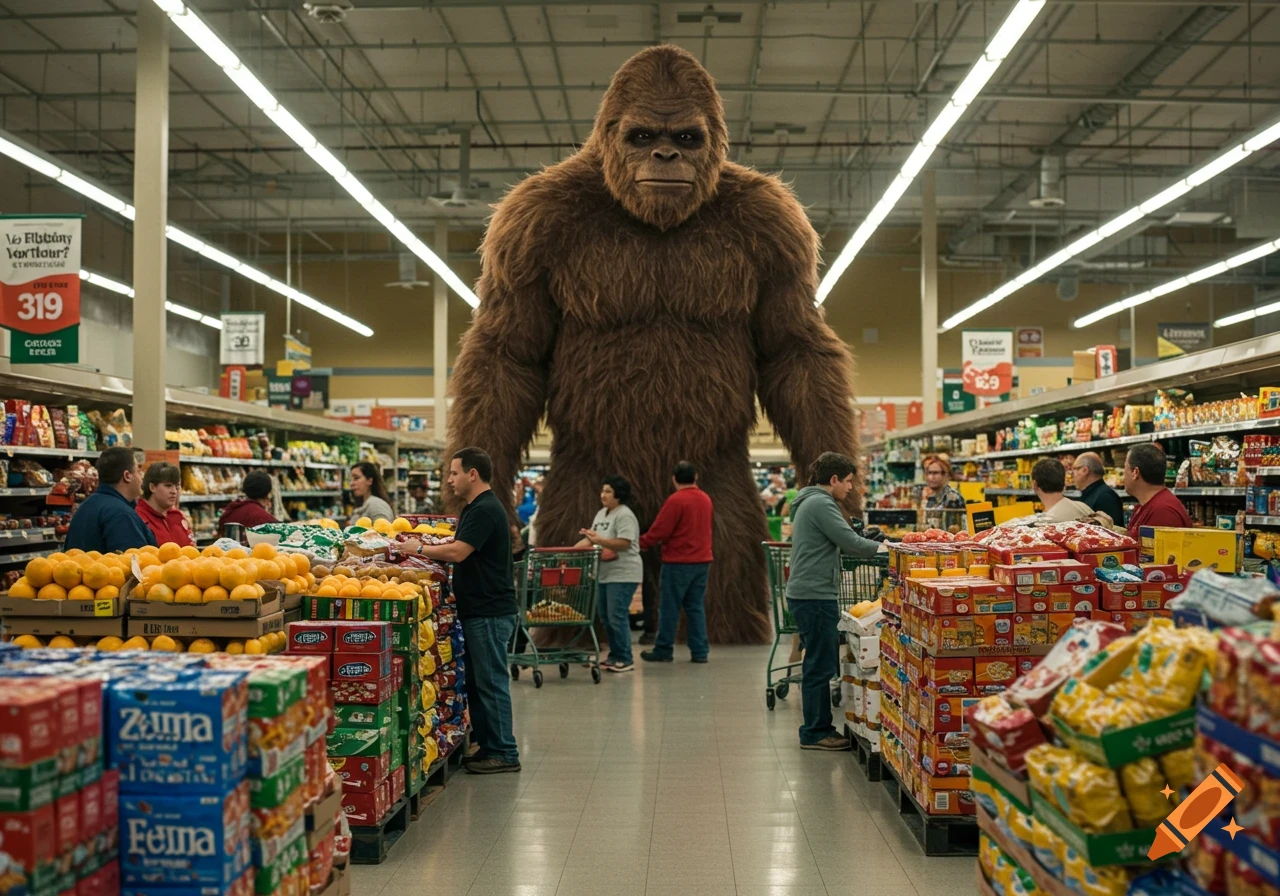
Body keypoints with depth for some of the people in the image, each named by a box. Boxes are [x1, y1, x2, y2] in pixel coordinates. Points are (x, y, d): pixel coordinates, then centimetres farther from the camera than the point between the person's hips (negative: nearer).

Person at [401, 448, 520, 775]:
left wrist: (419, 549, -10)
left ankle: (504, 753, 4)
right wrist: (427, 550, 5)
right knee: (478, 681, 14)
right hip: (480, 610, 10)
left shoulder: (485, 510, -17)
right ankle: (489, 747, 22)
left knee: (491, 682, -4)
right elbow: (461, 550, 18)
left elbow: (457, 552, -23)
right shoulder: (477, 508, 16)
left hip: (490, 613, -10)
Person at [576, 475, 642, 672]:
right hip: (605, 573, 10)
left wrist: (600, 540, -31)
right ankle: (615, 656, 21)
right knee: (606, 617, 12)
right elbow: (591, 539, 16)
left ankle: (625, 659, -2)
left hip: (622, 575, -9)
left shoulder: (624, 515, -13)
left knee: (617, 616, -10)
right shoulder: (601, 514, 16)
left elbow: (624, 543, -21)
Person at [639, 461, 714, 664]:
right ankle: (700, 651, 8)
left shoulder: (676, 500, -13)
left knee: (669, 607, 2)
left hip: (678, 562, -6)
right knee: (696, 607, 10)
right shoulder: (705, 499, 9)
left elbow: (660, 530, -14)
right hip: (702, 560, 6)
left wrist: (642, 543, 1)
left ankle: (663, 650, 7)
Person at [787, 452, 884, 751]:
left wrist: (873, 547, 12)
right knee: (820, 666, -4)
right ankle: (815, 733, 3)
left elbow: (836, 544, 22)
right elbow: (850, 542, -17)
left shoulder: (808, 502, 19)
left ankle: (817, 728, 21)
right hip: (815, 595, -11)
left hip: (807, 594, 11)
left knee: (820, 664, 14)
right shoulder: (821, 503, -14)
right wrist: (884, 548, -3)